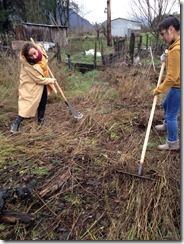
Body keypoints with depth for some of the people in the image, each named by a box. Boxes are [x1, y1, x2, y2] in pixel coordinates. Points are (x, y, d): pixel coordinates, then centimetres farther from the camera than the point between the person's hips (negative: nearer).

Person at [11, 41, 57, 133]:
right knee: (28, 105, -6)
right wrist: (51, 80, -15)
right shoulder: (28, 65, -35)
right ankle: (15, 124, 7)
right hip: (31, 85, -7)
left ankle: (41, 120, 34)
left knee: (43, 103, 15)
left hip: (42, 82, 7)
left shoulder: (39, 50, -17)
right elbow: (39, 79, -27)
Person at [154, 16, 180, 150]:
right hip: (177, 85, 10)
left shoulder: (175, 50, -28)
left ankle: (173, 143, 17)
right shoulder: (176, 45, 1)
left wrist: (158, 90, -14)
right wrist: (168, 57, 11)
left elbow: (171, 78, -26)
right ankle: (167, 125, 53)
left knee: (171, 115, 2)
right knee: (165, 105, 29)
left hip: (177, 87, -10)